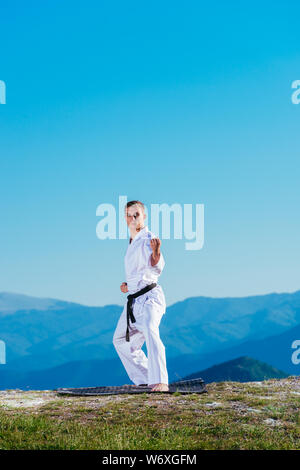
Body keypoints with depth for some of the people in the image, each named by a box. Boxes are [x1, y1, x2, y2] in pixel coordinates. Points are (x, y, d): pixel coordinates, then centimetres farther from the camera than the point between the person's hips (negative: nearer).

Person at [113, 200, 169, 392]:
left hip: (149, 297, -10)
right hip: (133, 300, 10)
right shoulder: (133, 242, 16)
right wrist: (129, 285, 13)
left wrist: (156, 253, -51)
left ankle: (160, 382, -39)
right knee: (121, 340, 20)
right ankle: (144, 379, 31)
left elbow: (156, 269, -31)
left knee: (150, 331, -33)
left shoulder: (148, 239, -13)